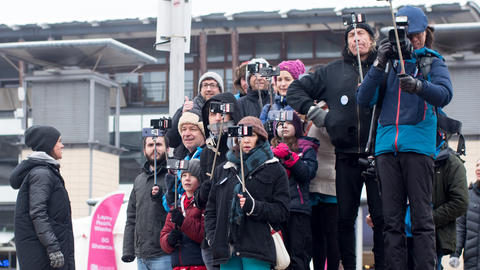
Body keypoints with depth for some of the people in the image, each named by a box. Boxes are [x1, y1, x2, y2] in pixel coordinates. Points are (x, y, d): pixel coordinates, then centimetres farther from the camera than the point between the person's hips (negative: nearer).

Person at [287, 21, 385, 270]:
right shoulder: (332, 71, 13)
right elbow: (295, 89, 17)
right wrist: (313, 111, 6)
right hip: (346, 157, 3)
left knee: (382, 216, -3)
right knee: (345, 217, 6)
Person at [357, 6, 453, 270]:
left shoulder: (432, 61, 11)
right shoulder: (389, 62, 17)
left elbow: (444, 94, -8)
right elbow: (363, 99, 7)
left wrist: (419, 86, -28)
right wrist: (379, 65, -4)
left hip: (418, 144, -3)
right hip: (387, 146, 3)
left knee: (421, 216, -6)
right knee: (392, 218, 1)